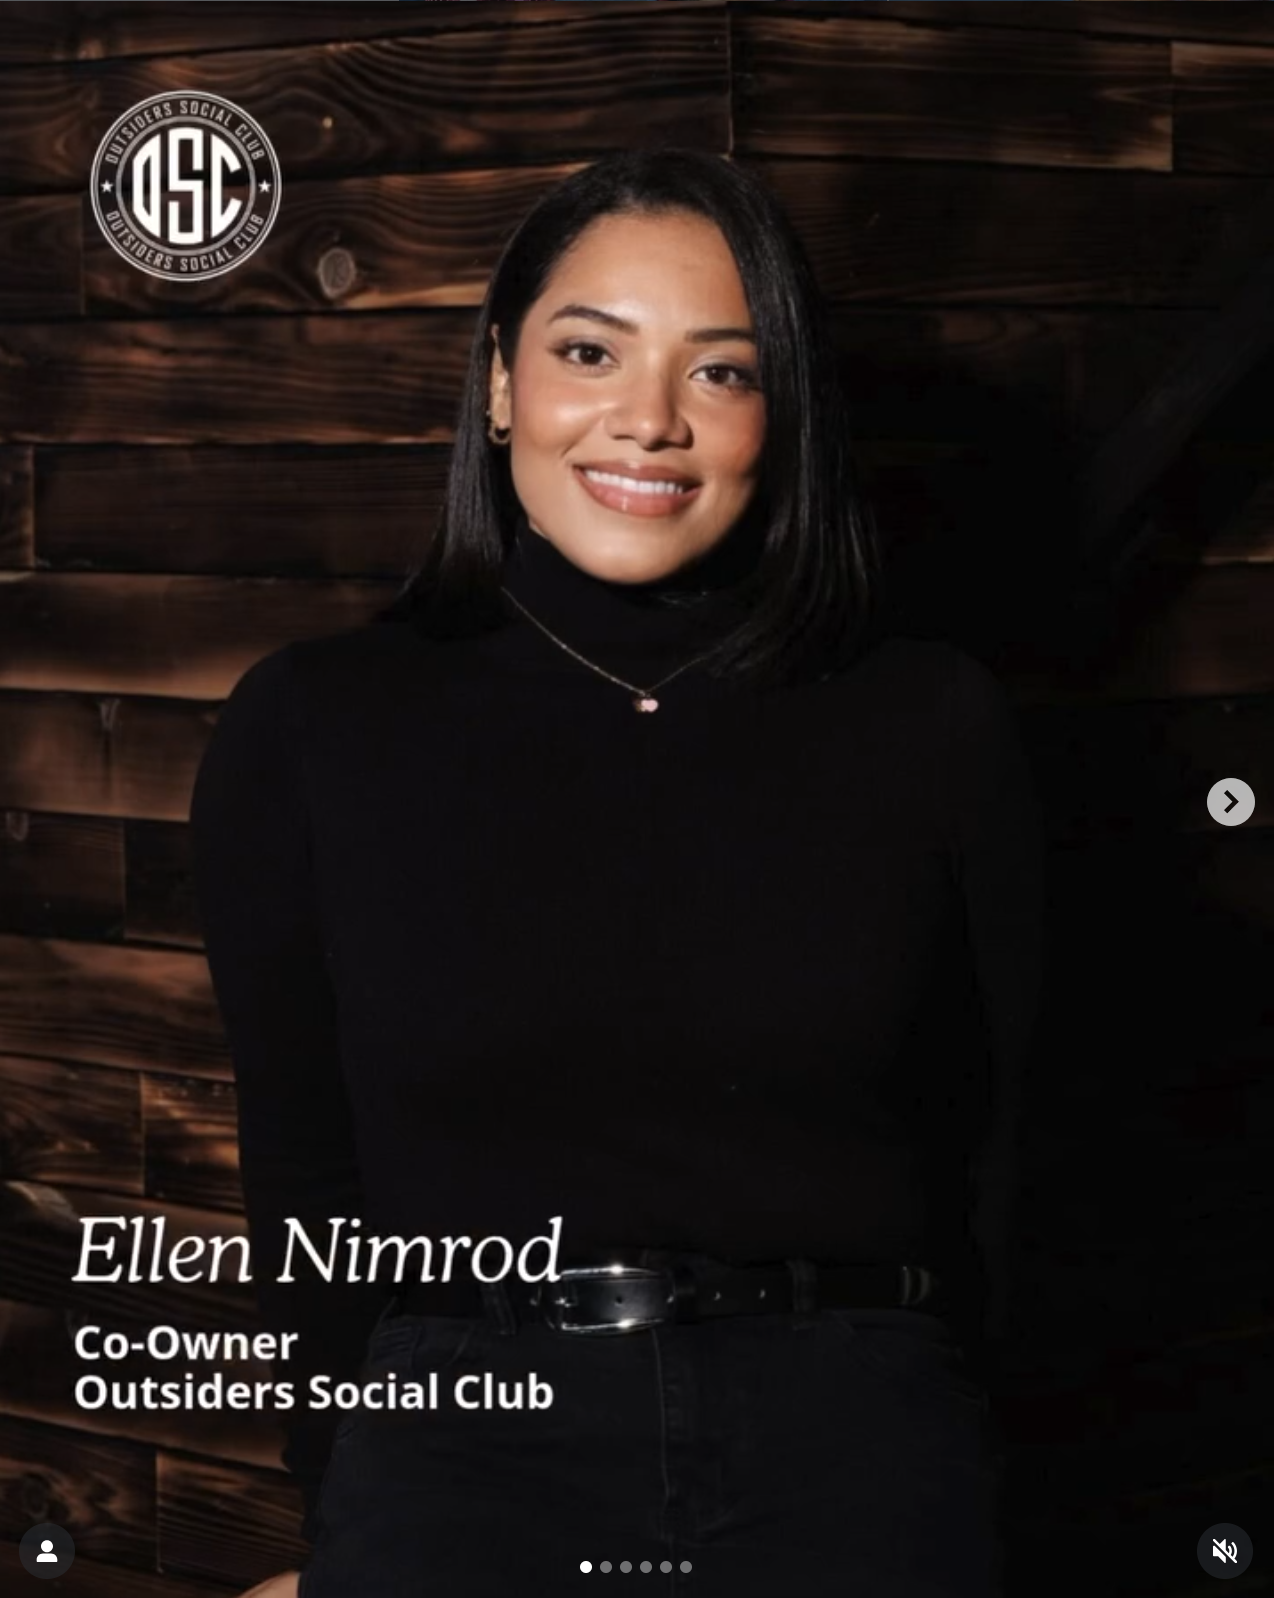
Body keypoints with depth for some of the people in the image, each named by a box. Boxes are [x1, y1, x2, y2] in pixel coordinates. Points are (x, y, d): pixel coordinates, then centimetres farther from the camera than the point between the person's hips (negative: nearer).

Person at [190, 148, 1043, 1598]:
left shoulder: (931, 729, 3)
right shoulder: (309, 728, 3)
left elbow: (980, 1154, 6)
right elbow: (301, 1168, 6)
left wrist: (927, 1459, 4)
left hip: (848, 1438, 1)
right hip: (457, 1437, 0)